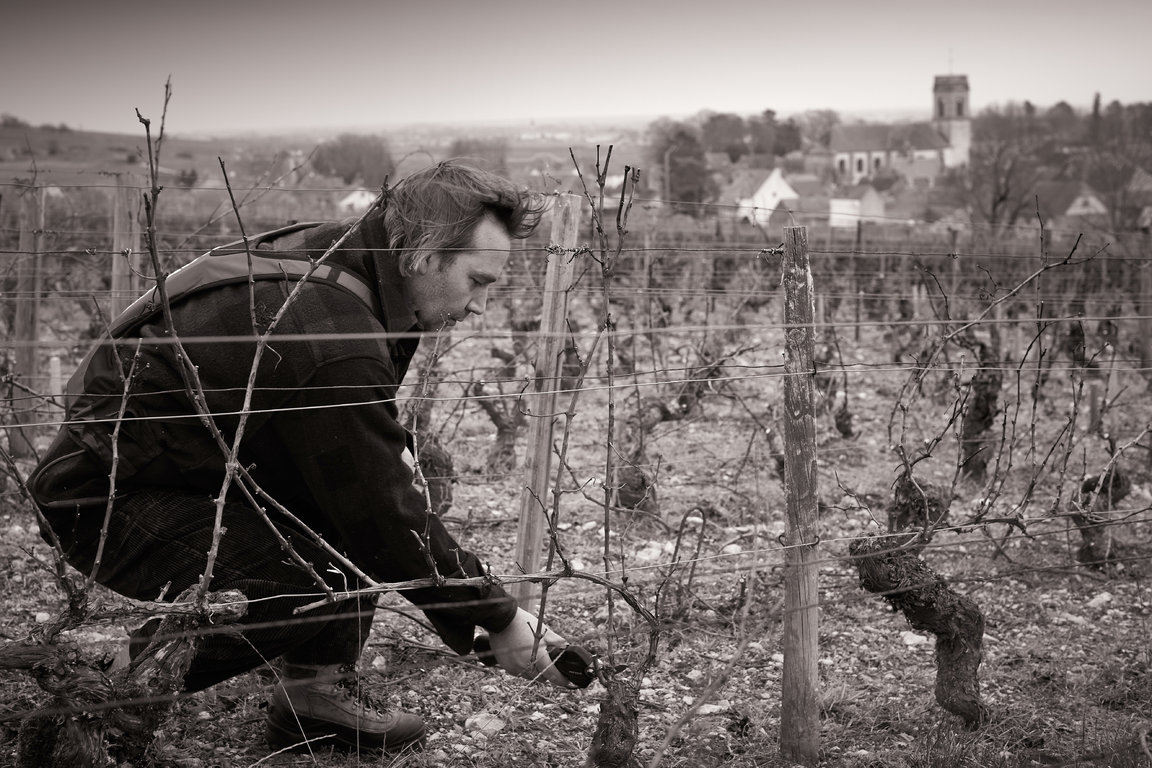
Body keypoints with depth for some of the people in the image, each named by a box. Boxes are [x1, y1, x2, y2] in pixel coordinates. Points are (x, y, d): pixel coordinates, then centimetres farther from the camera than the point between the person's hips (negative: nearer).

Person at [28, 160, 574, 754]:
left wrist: (389, 445, 3)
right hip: (103, 503, -10)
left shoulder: (326, 251, 2)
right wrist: (498, 620, -15)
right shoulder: (333, 342, -29)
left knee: (359, 477, 3)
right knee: (323, 586, -24)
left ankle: (318, 690, 6)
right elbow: (386, 518, -24)